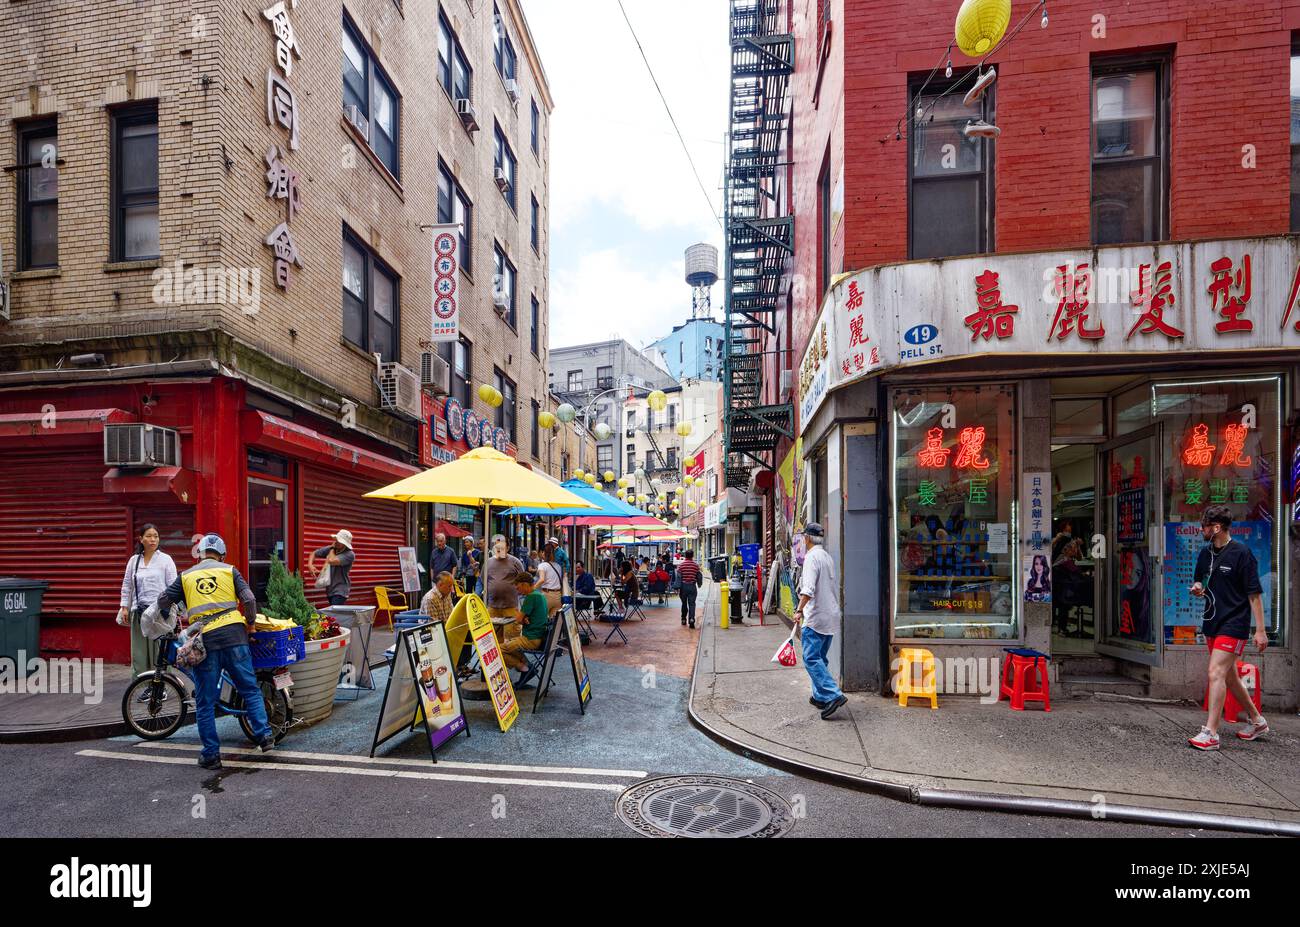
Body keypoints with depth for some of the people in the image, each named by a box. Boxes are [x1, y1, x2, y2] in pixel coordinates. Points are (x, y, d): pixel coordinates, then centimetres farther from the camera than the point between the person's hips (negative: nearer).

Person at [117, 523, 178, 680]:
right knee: (139, 652, 5)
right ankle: (146, 686, 15)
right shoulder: (134, 560, 10)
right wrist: (124, 607, 9)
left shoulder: (166, 559, 0)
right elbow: (127, 585, 16)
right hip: (138, 611, 4)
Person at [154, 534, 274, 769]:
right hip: (234, 635, -1)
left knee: (205, 702, 9)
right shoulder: (229, 571, 10)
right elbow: (249, 599, 0)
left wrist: (168, 616, 34)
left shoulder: (186, 576, 15)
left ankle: (211, 754, 12)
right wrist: (250, 623, 15)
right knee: (250, 690, 9)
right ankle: (264, 735, 2)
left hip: (204, 639, 1)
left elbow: (163, 601, 12)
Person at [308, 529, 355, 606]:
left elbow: (332, 561, -28)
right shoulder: (330, 549, 3)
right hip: (329, 589, 7)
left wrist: (332, 549, -8)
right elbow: (313, 553, 15)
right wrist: (310, 565, -6)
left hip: (340, 591, -7)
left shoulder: (350, 555, -17)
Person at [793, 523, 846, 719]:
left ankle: (833, 695, -16)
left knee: (811, 658, -9)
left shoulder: (812, 556, -13)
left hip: (816, 616, -9)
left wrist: (799, 610, -30)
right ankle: (820, 696, 22)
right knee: (819, 657, 17)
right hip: (831, 615, 9)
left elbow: (808, 589, -25)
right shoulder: (828, 557, 14)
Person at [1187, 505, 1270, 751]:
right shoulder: (1206, 554, 9)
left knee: (1216, 674, -14)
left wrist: (1260, 630, -13)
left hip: (1233, 624, -8)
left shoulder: (1241, 552, -12)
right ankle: (1257, 721, 36)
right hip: (1212, 622, 8)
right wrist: (1198, 589, -3)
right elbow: (1201, 583, 21)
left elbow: (1255, 594, -12)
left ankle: (1211, 733, -11)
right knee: (1230, 677, 17)